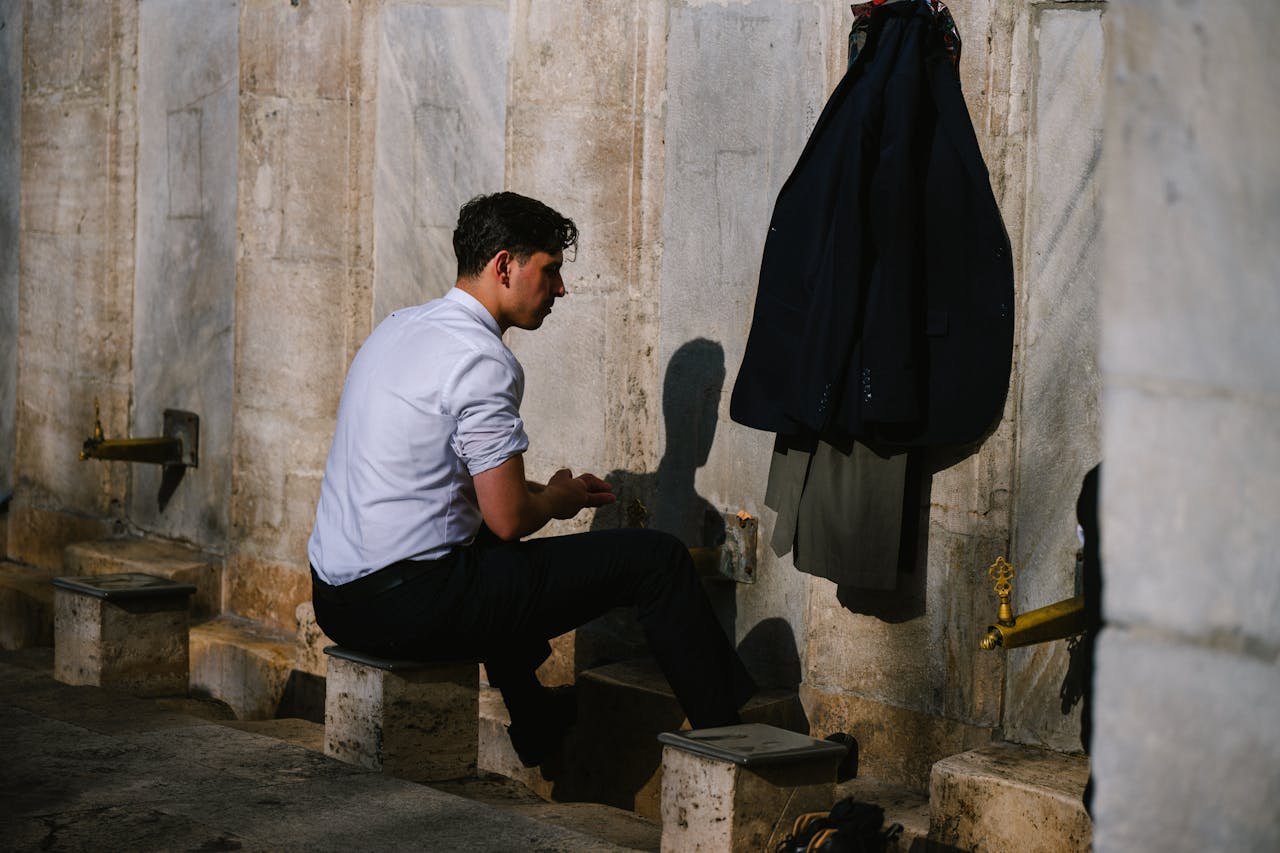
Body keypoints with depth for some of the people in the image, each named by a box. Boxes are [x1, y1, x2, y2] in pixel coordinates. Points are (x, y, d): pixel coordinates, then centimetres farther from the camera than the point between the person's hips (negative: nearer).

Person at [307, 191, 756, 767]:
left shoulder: (399, 328, 13)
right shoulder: (482, 360, -15)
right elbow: (510, 519, -16)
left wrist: (549, 491, 21)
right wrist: (556, 499, 6)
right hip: (408, 607, -10)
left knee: (492, 553, 42)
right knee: (656, 557, -6)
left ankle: (543, 735, 53)